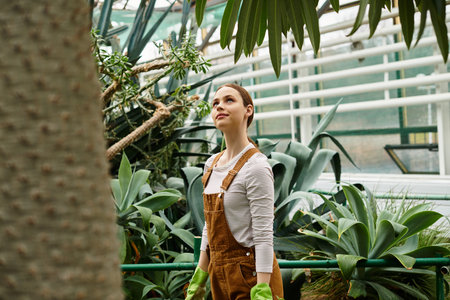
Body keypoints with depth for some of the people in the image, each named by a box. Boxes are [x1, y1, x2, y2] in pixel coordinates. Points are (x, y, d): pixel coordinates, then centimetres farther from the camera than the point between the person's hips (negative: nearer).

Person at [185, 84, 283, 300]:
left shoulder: (255, 167, -14)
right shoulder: (212, 165, 9)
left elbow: (263, 236, -17)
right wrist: (199, 280, 14)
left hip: (251, 273, -7)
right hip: (220, 273, 7)